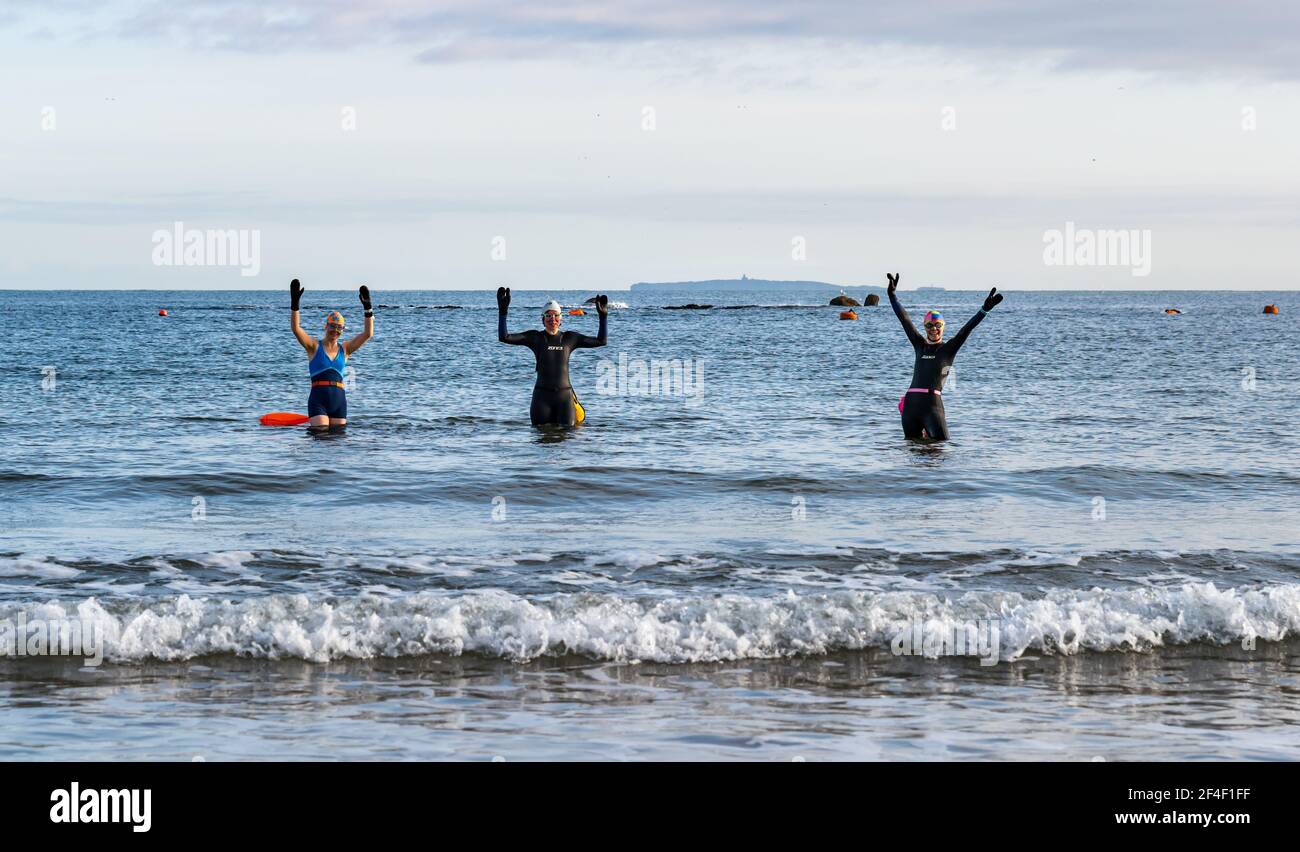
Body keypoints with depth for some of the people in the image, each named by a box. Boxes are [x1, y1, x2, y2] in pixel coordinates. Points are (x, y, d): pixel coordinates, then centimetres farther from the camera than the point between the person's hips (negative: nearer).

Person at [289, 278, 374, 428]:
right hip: (318, 400, -3)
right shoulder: (314, 346, 4)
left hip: (339, 400, 3)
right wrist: (294, 304, -20)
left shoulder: (344, 349, 12)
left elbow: (368, 334, 7)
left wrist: (367, 309, -3)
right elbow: (296, 328, -10)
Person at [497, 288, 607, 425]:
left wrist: (603, 317, 4)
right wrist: (503, 312, -14)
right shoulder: (535, 338, 3)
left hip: (565, 395, 1)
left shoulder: (569, 338, 10)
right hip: (542, 395, -1)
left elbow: (600, 341, 11)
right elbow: (504, 337, -6)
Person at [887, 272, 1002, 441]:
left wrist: (985, 309, -16)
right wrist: (892, 295, 17)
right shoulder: (920, 345, 15)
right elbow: (905, 320, 17)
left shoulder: (948, 349, 5)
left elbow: (966, 329, -5)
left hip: (933, 403, -4)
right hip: (911, 402, 4)